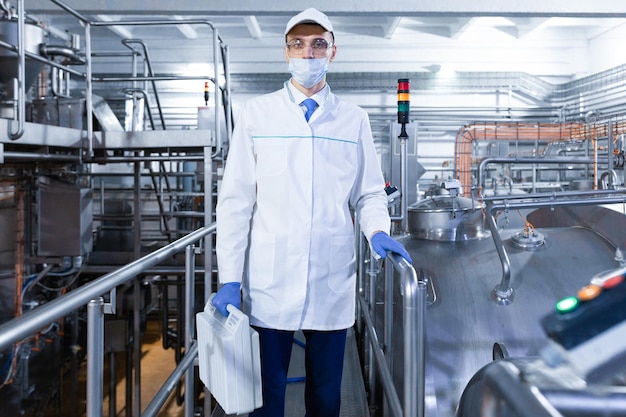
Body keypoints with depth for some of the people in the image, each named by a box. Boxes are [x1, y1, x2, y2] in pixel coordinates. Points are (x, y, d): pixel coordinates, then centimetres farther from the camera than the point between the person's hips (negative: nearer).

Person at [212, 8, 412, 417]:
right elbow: (235, 201, 1)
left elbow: (369, 193, 13)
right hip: (268, 284, -1)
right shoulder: (256, 113, 2)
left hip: (332, 285, 2)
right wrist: (229, 279, -4)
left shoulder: (354, 119, 7)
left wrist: (378, 231, -9)